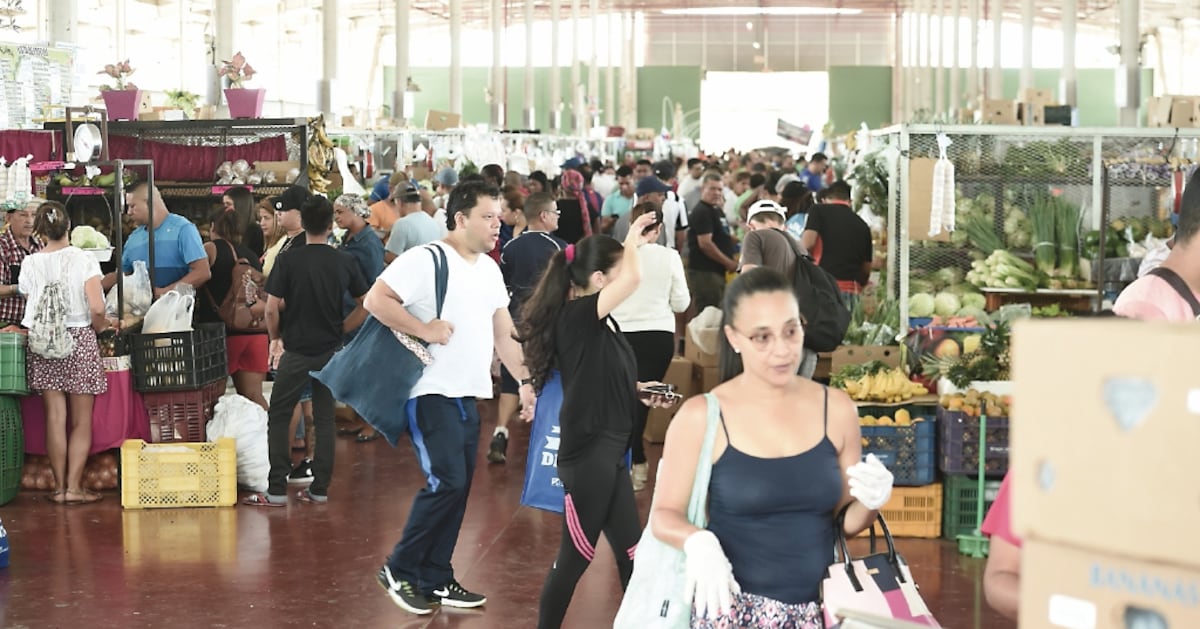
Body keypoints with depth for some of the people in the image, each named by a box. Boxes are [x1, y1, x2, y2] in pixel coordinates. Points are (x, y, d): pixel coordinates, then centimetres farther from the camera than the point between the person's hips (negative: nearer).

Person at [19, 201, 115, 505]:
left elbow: (31, 307, 1)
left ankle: (59, 486, 9)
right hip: (79, 339, -3)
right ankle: (74, 487, 1)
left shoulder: (30, 263, 0)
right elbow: (96, 308, -16)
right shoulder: (83, 260, -9)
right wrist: (101, 326, 4)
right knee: (81, 420, 5)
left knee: (55, 417, 6)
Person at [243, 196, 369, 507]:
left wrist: (275, 338, 5)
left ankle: (276, 490, 2)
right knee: (324, 419, 11)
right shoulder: (345, 262, -1)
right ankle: (319, 488, 13)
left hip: (297, 351, -3)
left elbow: (272, 308, -12)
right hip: (331, 351, 3)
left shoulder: (288, 260, -10)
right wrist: (340, 329, 12)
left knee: (278, 417, 6)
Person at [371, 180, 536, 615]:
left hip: (469, 397, 8)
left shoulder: (490, 270, 14)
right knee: (447, 482, -14)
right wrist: (424, 329, -20)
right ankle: (399, 570, 1)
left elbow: (504, 336, 19)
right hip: (431, 393, -8)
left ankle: (435, 579, 18)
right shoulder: (425, 260, -11)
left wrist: (526, 381, 11)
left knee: (458, 489, 8)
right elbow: (376, 300, -20)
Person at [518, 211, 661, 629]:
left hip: (607, 452, 9)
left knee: (630, 552, 13)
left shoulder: (598, 322, 12)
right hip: (587, 454, -9)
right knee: (576, 556, 0)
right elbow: (633, 280, -29)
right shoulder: (576, 316, -15)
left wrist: (639, 391, 11)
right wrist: (632, 241, -11)